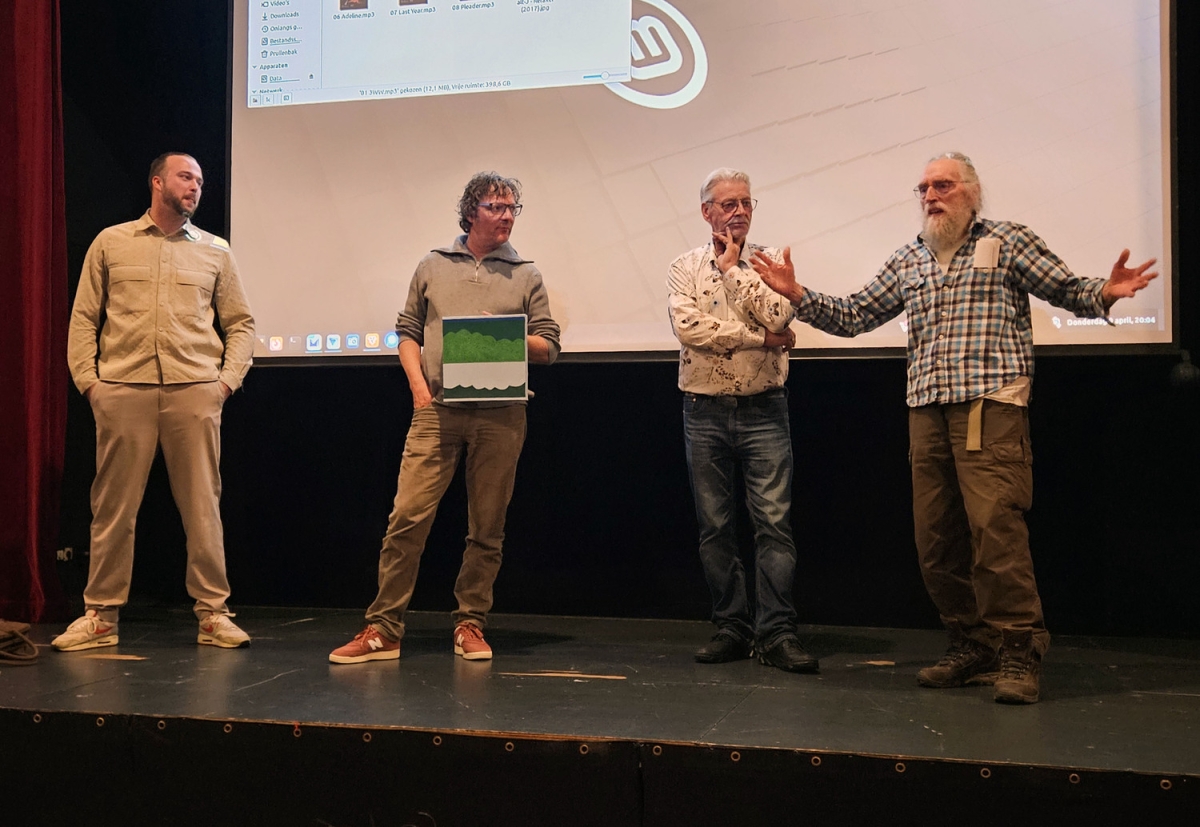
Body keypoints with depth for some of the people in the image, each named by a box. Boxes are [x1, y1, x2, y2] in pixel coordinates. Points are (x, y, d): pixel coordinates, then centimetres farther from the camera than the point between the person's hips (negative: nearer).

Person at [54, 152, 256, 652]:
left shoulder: (215, 251, 14)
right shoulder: (111, 243, 12)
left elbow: (240, 323, 14)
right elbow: (83, 318, 10)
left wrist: (228, 379, 1)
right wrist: (87, 379, 0)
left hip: (194, 391, 0)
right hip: (123, 389, 0)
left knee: (202, 506, 1)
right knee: (113, 507, 3)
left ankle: (213, 612, 9)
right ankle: (101, 616, 13)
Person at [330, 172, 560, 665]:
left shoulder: (525, 276, 13)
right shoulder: (433, 266, 14)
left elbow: (548, 347, 10)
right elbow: (408, 332, 13)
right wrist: (418, 385, -1)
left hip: (500, 415, 1)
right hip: (437, 410, 0)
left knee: (487, 528, 5)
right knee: (407, 517, -7)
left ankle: (470, 624, 18)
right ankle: (383, 629, 0)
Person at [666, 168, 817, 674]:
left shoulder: (771, 262, 6)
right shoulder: (685, 268, 6)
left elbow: (778, 315, -14)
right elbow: (688, 327, -12)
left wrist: (733, 267, -7)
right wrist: (759, 337, -14)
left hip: (763, 410, -1)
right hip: (705, 412, 1)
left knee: (774, 522, -5)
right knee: (715, 527, 5)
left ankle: (776, 633, 0)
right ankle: (732, 629, 15)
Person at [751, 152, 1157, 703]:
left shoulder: (1008, 242, 7)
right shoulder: (907, 262, 19)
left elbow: (1068, 290, 3)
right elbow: (853, 316, 18)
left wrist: (1105, 293, -18)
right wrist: (797, 296, 6)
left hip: (990, 406, -5)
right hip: (927, 411, 5)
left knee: (995, 526, -14)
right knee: (936, 538, 5)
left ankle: (1018, 651, -3)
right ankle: (972, 645, 18)